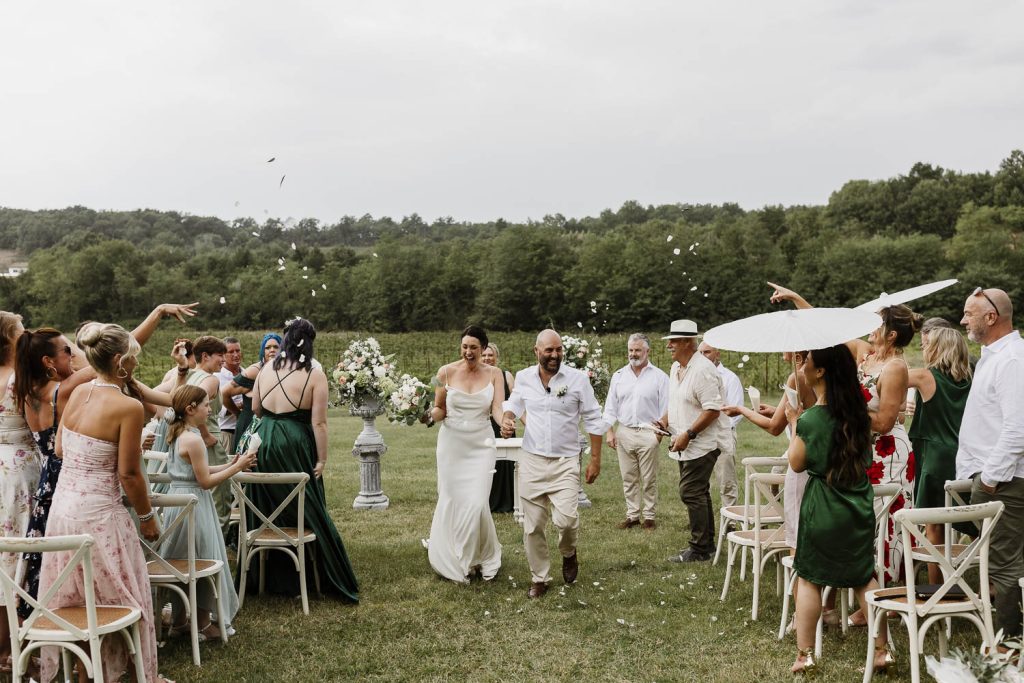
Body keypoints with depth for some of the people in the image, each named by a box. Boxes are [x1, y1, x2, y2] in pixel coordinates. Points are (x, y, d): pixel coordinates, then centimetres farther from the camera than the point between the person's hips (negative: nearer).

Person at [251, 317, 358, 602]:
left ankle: (271, 577, 25)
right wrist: (322, 459, -7)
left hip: (264, 443, 4)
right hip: (295, 448, -4)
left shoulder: (266, 369, 2)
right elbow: (319, 422, -13)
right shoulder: (315, 375, -11)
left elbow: (256, 409, 11)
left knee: (268, 511, 16)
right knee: (308, 513, 9)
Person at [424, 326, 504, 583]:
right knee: (451, 501, 4)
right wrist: (430, 413, -20)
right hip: (451, 442, 0)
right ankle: (454, 559, 24)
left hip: (481, 444, 0)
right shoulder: (446, 372, -2)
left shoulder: (494, 374, 1)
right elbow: (440, 411, 4)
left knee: (476, 502, -8)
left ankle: (480, 558, 16)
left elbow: (497, 409, -7)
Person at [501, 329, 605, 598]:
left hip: (565, 462, -2)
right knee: (532, 525, 5)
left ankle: (569, 553, 19)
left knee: (566, 519, -16)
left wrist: (595, 459, -2)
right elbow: (514, 404, 19)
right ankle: (539, 578, 22)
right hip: (532, 461, 3)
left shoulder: (577, 379, -6)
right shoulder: (524, 377, 1)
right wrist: (507, 419, -4)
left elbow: (593, 420, -1)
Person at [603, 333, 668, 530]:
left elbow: (665, 408, 0)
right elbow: (610, 406, 11)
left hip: (648, 433, -3)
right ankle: (632, 515, 15)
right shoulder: (619, 375, 10)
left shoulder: (659, 376, 0)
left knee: (649, 479, 2)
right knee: (629, 478, 7)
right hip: (624, 432, 3)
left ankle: (649, 516, 11)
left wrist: (660, 431, -7)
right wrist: (610, 431, 3)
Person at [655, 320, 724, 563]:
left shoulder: (703, 370, -18)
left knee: (691, 493, -9)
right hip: (685, 445, 10)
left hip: (701, 445, -10)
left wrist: (688, 434, -23)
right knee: (699, 493, 16)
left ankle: (700, 549, 0)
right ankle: (707, 544, 26)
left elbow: (713, 409, -22)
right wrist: (665, 421, 7)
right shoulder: (676, 368, 13)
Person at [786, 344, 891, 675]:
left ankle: (805, 654, 10)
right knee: (864, 576, 14)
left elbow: (797, 463, -6)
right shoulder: (857, 410, 0)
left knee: (809, 578, 7)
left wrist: (794, 422, 5)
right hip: (859, 506, 5)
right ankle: (882, 650, 13)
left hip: (823, 507, -5)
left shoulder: (810, 419, -17)